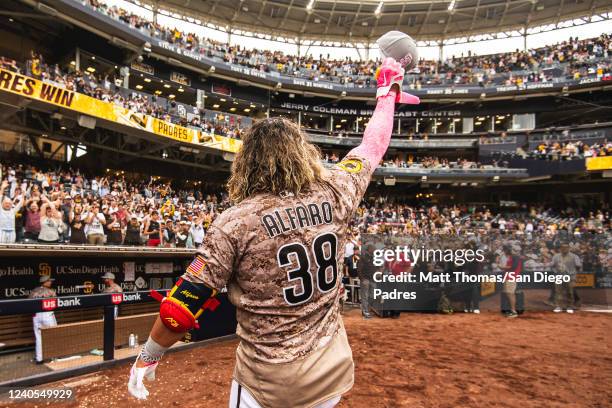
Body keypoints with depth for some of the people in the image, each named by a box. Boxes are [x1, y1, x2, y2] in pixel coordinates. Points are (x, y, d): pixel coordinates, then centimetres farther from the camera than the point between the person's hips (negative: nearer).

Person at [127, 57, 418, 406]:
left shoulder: (235, 223, -18)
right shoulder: (334, 196, -8)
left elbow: (182, 306, -13)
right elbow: (373, 145, 8)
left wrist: (149, 355, 4)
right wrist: (388, 90, 24)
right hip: (333, 373, 4)